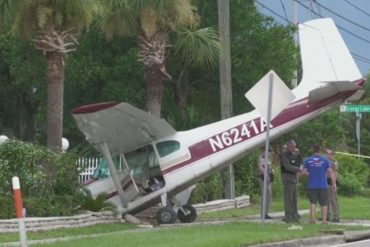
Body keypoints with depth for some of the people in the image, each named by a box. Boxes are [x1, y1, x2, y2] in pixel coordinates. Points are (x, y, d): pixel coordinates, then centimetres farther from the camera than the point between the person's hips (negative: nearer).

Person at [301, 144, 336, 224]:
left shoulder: (307, 160, 1)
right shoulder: (325, 160, -1)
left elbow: (303, 172, 0)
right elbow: (330, 172, -4)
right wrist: (334, 183, -2)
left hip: (312, 185, 0)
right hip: (323, 185, 0)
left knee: (313, 202, 4)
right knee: (324, 203, 7)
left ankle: (313, 219, -6)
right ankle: (324, 219, 3)